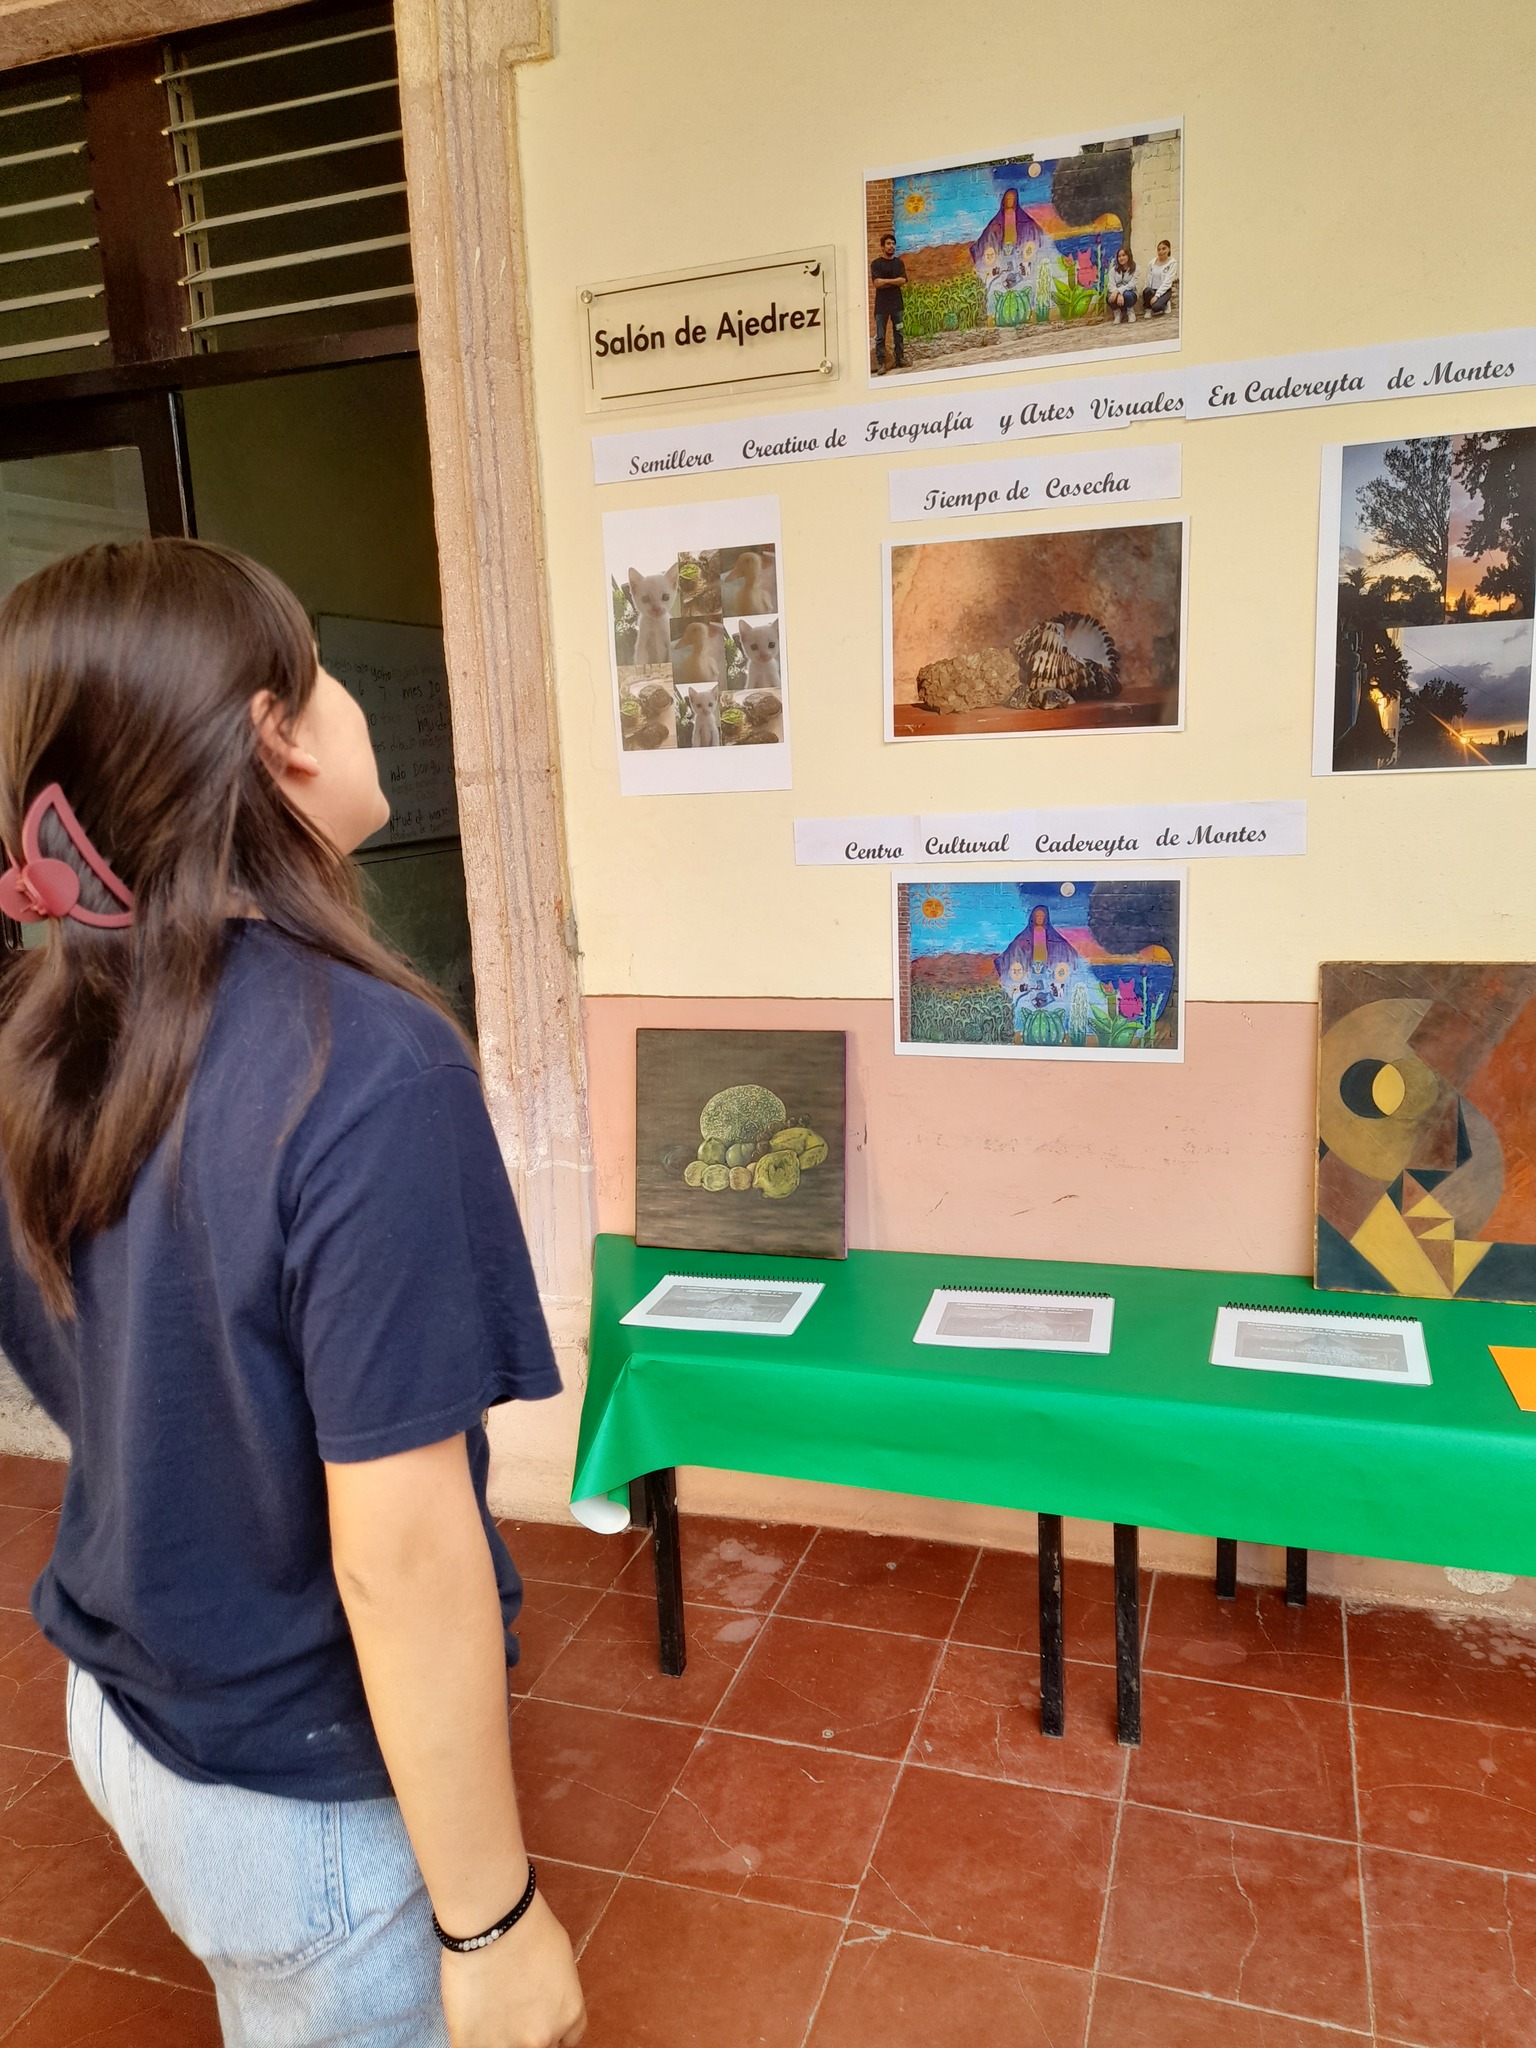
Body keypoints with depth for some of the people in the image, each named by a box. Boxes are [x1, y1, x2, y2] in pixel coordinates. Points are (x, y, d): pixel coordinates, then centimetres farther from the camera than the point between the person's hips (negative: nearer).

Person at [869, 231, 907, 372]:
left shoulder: (899, 262, 10)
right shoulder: (876, 264, 0)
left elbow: (903, 280, -4)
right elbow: (877, 283, -13)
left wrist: (886, 281, -10)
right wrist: (894, 281, -8)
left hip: (896, 303, 3)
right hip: (881, 304, -3)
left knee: (898, 333, 7)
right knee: (880, 336, -4)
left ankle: (900, 359, 14)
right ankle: (880, 363, -3)